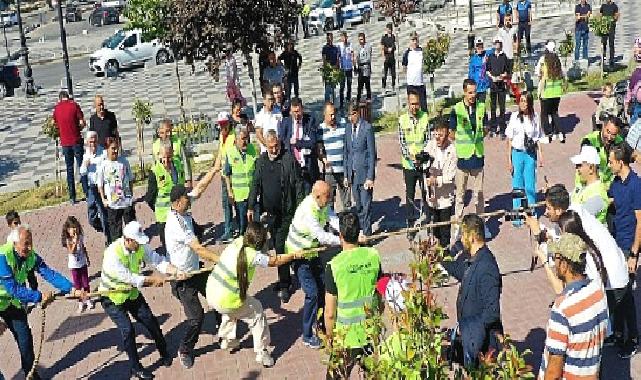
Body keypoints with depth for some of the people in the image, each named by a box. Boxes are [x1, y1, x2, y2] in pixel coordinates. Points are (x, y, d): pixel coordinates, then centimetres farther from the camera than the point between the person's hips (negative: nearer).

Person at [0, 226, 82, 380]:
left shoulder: (31, 256, -15)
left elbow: (50, 274, -22)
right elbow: (12, 288, -35)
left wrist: (71, 289, -33)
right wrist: (39, 297, -36)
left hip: (14, 301, 5)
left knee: (25, 337, 5)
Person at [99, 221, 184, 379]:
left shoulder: (140, 246, -15)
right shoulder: (112, 255, -35)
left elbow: (157, 260, -20)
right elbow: (130, 278, -33)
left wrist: (175, 271, -36)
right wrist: (153, 279, -23)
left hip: (132, 292, 6)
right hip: (112, 298, -6)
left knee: (151, 321, 6)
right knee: (127, 330, -12)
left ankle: (164, 353, 28)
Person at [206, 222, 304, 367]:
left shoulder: (238, 242, -3)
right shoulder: (253, 256, -19)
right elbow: (275, 261, -6)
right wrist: (295, 255, 6)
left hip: (210, 292, 7)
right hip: (226, 301, -7)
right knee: (257, 312, 15)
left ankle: (226, 339, 48)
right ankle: (262, 353, 21)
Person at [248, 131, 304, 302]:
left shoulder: (289, 159, -8)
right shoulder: (261, 160, 8)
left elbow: (298, 183, -6)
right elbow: (255, 184, 14)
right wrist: (251, 207, 11)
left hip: (286, 212, -5)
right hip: (269, 211, 5)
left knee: (281, 248, -7)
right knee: (277, 246, 13)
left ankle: (284, 285, 1)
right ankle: (285, 279, 26)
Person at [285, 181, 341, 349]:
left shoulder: (323, 205, -8)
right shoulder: (307, 211, -33)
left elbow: (334, 221, -15)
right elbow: (321, 236, -36)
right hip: (298, 254, -9)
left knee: (323, 287, 16)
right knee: (312, 294, -11)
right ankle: (307, 336, 3)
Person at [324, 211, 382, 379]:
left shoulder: (334, 265, -19)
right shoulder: (373, 255, -8)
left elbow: (330, 313, -14)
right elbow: (380, 296, 4)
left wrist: (330, 337, 3)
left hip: (347, 336, -4)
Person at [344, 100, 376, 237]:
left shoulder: (367, 128, -9)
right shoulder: (348, 129, 10)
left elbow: (372, 154, -10)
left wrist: (370, 177, -13)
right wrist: (346, 175, 11)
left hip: (364, 173, -5)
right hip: (353, 173, 5)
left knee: (366, 204, -2)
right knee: (358, 205, 11)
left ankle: (367, 232, 6)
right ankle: (360, 229, 20)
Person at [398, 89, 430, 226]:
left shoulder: (426, 117, -3)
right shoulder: (402, 119, -2)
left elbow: (429, 139, -2)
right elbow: (402, 142, -3)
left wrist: (423, 155, -18)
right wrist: (410, 157, -18)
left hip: (424, 163, 0)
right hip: (408, 164, 0)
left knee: (426, 194, 7)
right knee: (409, 195, 8)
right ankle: (410, 224, 18)